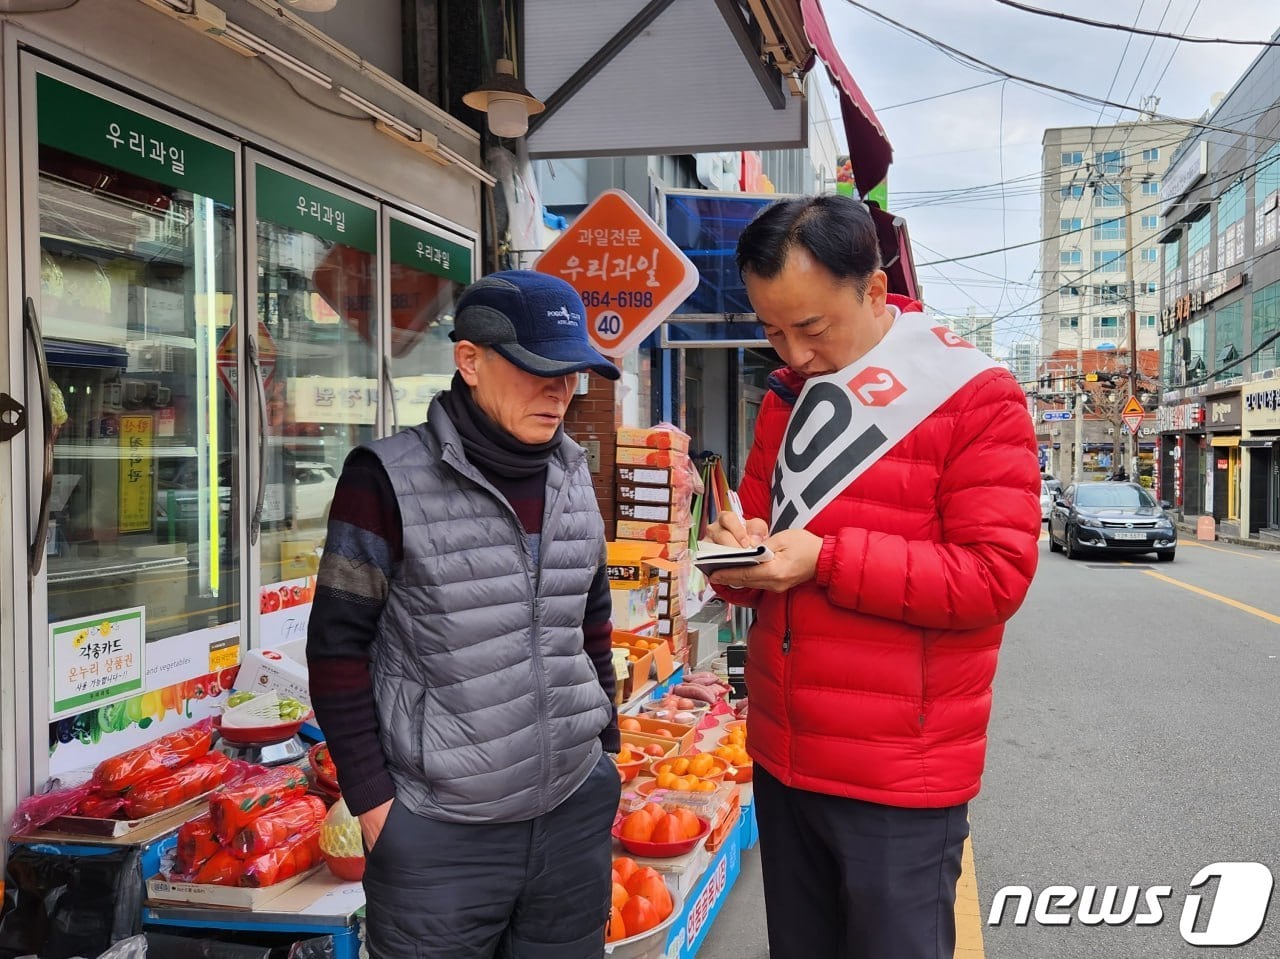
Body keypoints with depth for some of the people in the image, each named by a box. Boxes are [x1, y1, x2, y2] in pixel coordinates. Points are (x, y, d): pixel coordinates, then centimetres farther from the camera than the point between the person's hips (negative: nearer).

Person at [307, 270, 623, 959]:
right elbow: (338, 648, -8)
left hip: (576, 812, 5)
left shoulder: (573, 477, 6)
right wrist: (372, 800, -9)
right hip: (440, 832, -5)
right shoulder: (391, 480, -11)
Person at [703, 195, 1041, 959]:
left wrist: (825, 559, -22)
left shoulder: (975, 398, -11)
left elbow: (995, 575, -17)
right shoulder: (786, 398, 9)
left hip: (900, 778, -6)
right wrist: (739, 554, -7)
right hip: (781, 759, 6)